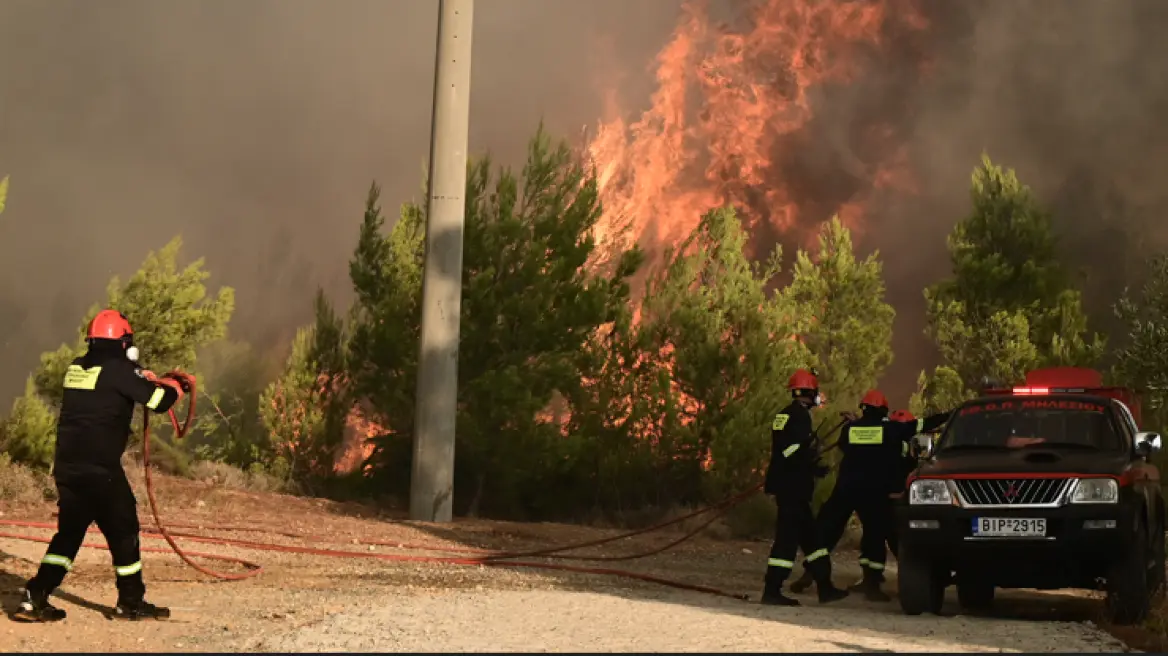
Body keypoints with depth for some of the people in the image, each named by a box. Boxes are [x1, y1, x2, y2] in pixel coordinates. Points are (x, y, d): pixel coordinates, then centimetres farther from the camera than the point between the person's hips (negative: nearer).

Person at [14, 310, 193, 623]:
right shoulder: (119, 370, -10)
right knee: (123, 531, 7)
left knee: (69, 531, 15)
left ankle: (34, 599, 7)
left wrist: (151, 377, 27)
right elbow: (160, 400, -8)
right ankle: (131, 602, 15)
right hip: (100, 468, -7)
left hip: (66, 465, 7)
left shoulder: (76, 369, 11)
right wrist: (179, 385, 13)